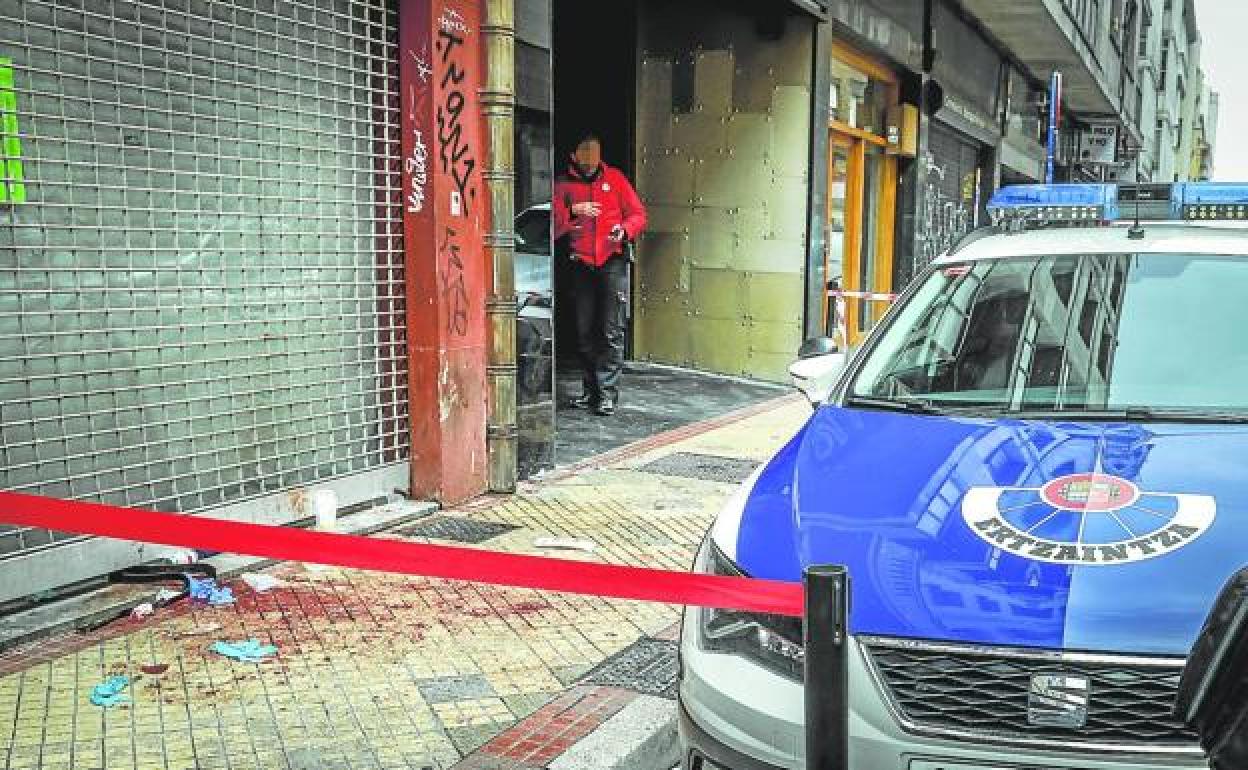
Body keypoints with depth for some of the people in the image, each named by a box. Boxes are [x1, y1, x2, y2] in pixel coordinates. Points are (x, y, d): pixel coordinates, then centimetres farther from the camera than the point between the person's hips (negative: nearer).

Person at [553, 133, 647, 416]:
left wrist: (624, 230, -14)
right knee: (584, 331, 8)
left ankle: (608, 392, -6)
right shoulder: (563, 184, 7)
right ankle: (589, 389, 18)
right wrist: (572, 213, -19)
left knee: (611, 331, -7)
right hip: (581, 264, 2)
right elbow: (555, 227, -1)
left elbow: (638, 214, 6)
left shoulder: (615, 178, 6)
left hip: (613, 262, -2)